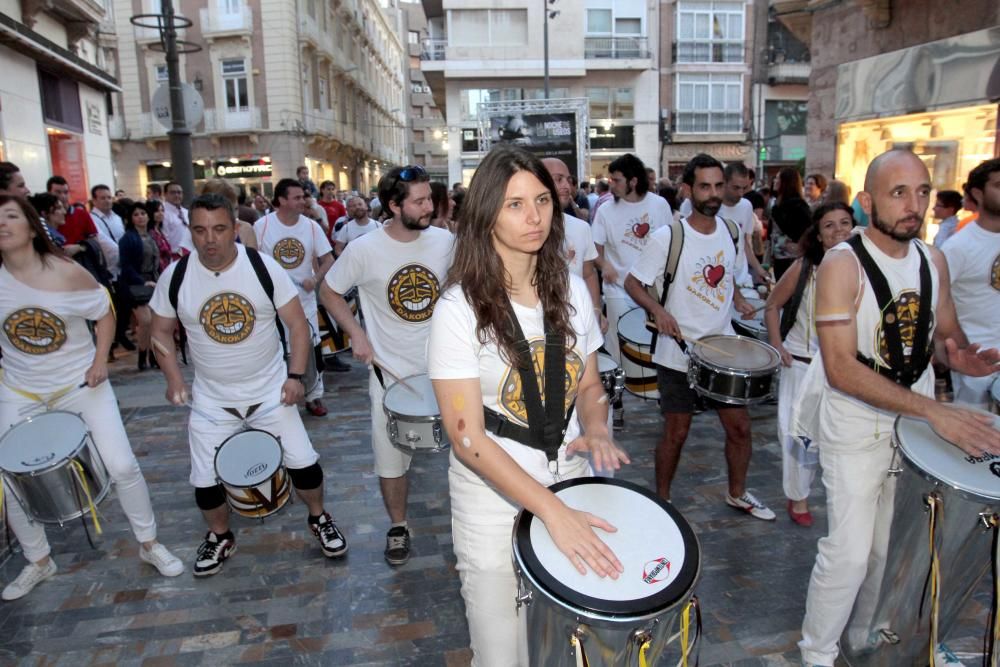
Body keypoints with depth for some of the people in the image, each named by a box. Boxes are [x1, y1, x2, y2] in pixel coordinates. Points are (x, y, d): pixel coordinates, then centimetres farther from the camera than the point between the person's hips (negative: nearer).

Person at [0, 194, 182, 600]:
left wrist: (100, 359, -12)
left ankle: (149, 544, 17)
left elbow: (105, 313, -2)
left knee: (122, 466, -4)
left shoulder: (67, 273, -16)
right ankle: (39, 561, 30)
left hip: (80, 382, -2)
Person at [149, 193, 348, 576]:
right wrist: (174, 380, -6)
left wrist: (295, 376, -15)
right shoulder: (175, 276, -7)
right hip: (211, 398, 2)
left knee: (303, 462, -2)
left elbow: (297, 324, -7)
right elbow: (161, 332, 6)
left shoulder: (263, 267, -12)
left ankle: (318, 519, 28)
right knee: (205, 480, 4)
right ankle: (220, 537, 35)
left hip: (271, 390, -1)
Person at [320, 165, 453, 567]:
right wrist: (356, 334, -9)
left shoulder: (444, 242, -6)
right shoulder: (363, 250, -13)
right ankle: (398, 527, 34)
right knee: (390, 458, 9)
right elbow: (330, 292, 2)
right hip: (391, 371, -2)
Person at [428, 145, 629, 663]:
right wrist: (551, 510, -26)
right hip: (493, 499, -4)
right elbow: (466, 437, -20)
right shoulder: (459, 308, -17)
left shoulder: (570, 289, -3)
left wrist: (596, 430, -12)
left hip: (569, 482, 4)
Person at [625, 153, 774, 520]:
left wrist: (738, 300, 1)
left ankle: (737, 493, 38)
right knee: (676, 433, 7)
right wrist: (659, 310, -26)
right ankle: (662, 499, 29)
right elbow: (632, 283, -10)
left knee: (740, 426, 13)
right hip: (679, 353, -5)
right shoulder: (667, 237, -14)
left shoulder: (732, 232, 4)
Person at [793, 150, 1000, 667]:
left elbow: (944, 331, 15)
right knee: (849, 552, -4)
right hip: (856, 428, -6)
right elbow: (840, 368, -24)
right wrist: (934, 410, -28)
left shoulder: (933, 260, 2)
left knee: (892, 547, 17)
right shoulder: (842, 265, -18)